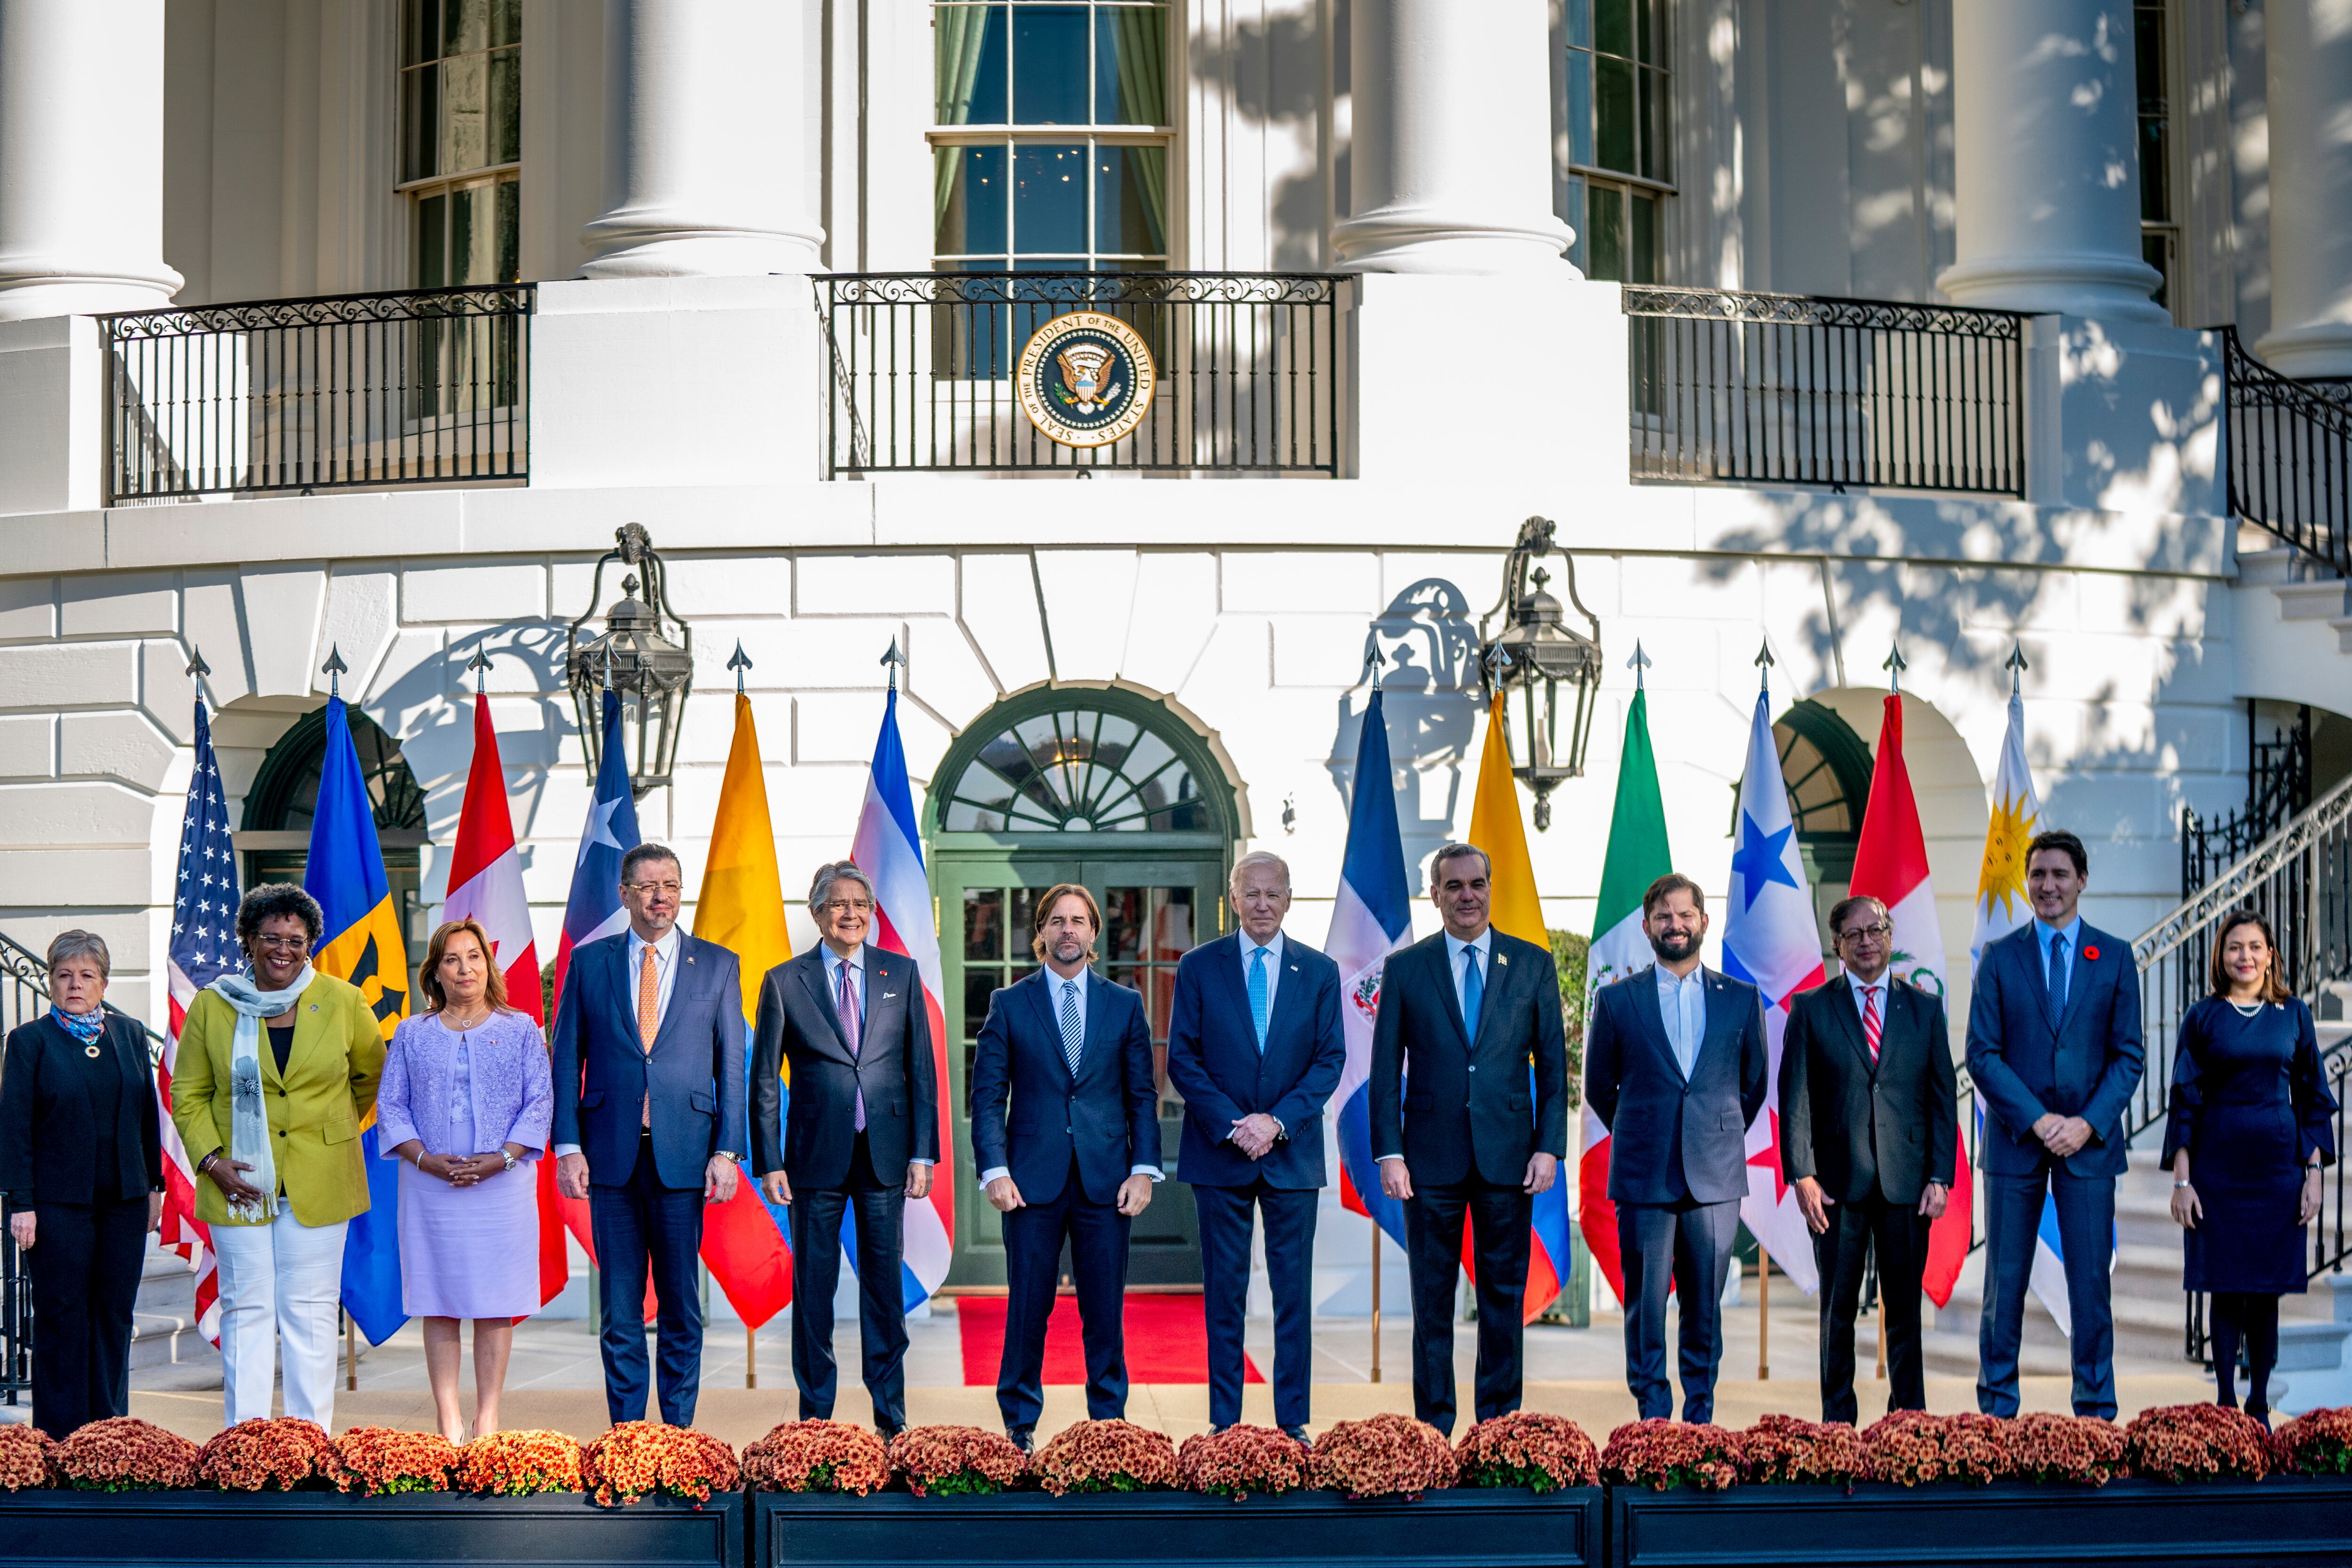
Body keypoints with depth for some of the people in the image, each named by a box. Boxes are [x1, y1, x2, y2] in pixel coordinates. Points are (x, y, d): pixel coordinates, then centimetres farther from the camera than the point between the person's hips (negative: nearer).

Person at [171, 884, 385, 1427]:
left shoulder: (343, 1003, 2)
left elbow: (371, 1074, 18)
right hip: (240, 1183, 0)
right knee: (246, 1308, 1)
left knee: (311, 1309, 2)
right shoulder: (213, 1006, 2)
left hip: (318, 1183, 0)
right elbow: (188, 1094, 6)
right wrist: (211, 1159, -5)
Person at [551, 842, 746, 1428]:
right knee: (619, 1307, 4)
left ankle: (679, 1432, 10)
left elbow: (731, 1064, 5)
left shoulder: (717, 965, 6)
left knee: (682, 1304, 4)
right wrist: (568, 1148, -3)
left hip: (683, 1154, 0)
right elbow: (567, 1060, 7)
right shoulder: (589, 962, 7)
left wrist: (727, 1152, -3)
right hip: (612, 1156, 0)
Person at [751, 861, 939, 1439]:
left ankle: (891, 1420, 12)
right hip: (816, 1156, -1)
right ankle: (815, 1417, 13)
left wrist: (923, 1153, -1)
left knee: (885, 1285, 5)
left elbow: (922, 1070, 6)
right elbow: (765, 1081, 3)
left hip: (886, 1154, 1)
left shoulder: (901, 974, 6)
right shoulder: (784, 982, 1)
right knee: (813, 1288, 4)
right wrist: (769, 1163, -3)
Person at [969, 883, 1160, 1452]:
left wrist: (1144, 1170, -1)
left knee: (1105, 1309, 4)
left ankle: (1109, 1421, 13)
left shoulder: (1124, 1005, 10)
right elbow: (987, 1097, 3)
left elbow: (1142, 1095, 9)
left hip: (1106, 1181, 1)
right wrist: (994, 1170, -8)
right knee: (1028, 1306, 1)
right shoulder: (1009, 1005, 5)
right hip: (1033, 1180, -1)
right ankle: (1019, 1424, 10)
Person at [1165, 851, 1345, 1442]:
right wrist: (1232, 1124, -11)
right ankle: (1224, 1422, 7)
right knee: (1224, 1291, 2)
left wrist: (1277, 1121, -11)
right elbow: (1182, 1059, 0)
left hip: (1292, 1152, 1)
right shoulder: (1198, 967, 3)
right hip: (1219, 1151, -1)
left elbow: (1330, 1060, 2)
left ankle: (1293, 1420, 8)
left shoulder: (1320, 971, 6)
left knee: (1293, 1289, 2)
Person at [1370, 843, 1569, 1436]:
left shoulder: (1533, 964, 6)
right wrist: (1389, 1153, -5)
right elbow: (1386, 1071, 3)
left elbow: (1553, 1064, 6)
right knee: (1432, 1298, 3)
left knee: (1505, 1296, 5)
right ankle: (1433, 1425, 10)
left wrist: (1549, 1147, -2)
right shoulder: (1404, 969, 4)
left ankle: (1499, 1421, 13)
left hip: (1507, 1157, 1)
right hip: (1432, 1158, -1)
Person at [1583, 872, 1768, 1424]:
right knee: (1646, 1306, 0)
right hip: (1644, 1176, -1)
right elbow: (1599, 1087, 13)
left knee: (1706, 1307, 4)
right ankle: (1652, 1416, 7)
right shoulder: (1616, 1000, 4)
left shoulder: (1741, 1000, 8)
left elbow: (1754, 1085, 17)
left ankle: (1701, 1417, 14)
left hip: (1716, 1176, 1)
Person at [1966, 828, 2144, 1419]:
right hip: (2015, 1139, 0)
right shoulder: (1999, 958, 4)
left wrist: (2087, 1123, -10)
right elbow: (1982, 1055, -1)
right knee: (2006, 1282, 2)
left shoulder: (2115, 957, 6)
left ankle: (2096, 1412, 9)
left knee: (2091, 1282, 2)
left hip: (2090, 1142, 0)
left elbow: (2128, 1056, 3)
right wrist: (2038, 1120, -12)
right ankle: (1997, 1410, 9)